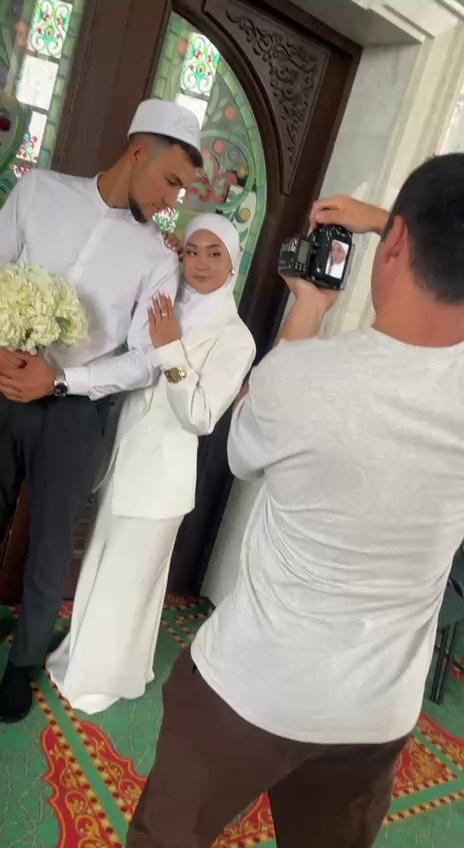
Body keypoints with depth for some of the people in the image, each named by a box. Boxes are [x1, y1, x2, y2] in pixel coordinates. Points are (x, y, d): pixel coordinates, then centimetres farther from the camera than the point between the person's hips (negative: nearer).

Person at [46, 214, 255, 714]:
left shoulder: (234, 337, -11)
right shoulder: (168, 313, 7)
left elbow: (200, 417, -16)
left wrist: (170, 352, -23)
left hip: (161, 470, -6)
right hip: (122, 458, 6)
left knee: (128, 577, 9)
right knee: (100, 567, 20)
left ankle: (103, 677, 31)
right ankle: (83, 657, 42)